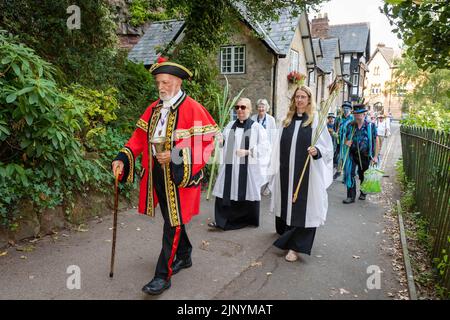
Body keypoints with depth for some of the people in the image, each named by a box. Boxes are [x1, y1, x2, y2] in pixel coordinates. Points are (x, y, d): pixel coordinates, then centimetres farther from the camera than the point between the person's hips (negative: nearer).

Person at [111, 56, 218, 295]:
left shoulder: (193, 109, -12)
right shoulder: (153, 109, 10)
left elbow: (206, 144, -15)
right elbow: (139, 137, 12)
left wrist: (175, 157, -24)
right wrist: (123, 159, -3)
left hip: (180, 176, -7)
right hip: (157, 175, 7)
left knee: (173, 224, -1)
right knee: (173, 219, 19)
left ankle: (163, 275, 9)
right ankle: (184, 256, 39)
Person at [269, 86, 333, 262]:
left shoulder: (316, 119, -3)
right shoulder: (287, 119, 11)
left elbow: (326, 145, -4)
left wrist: (317, 151, -26)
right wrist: (276, 166, 13)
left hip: (306, 171, -5)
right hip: (286, 170, 5)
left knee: (302, 206, -2)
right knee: (287, 202, 17)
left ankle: (296, 246, 5)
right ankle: (285, 232, 39)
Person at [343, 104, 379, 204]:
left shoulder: (371, 126, -6)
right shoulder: (350, 125, 1)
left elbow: (376, 141, -3)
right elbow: (346, 138, 13)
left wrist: (375, 156, -7)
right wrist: (347, 142, -13)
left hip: (365, 156, -1)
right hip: (352, 154, 1)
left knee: (363, 176, 13)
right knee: (349, 174, -11)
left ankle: (363, 193, 35)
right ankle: (351, 196, -3)